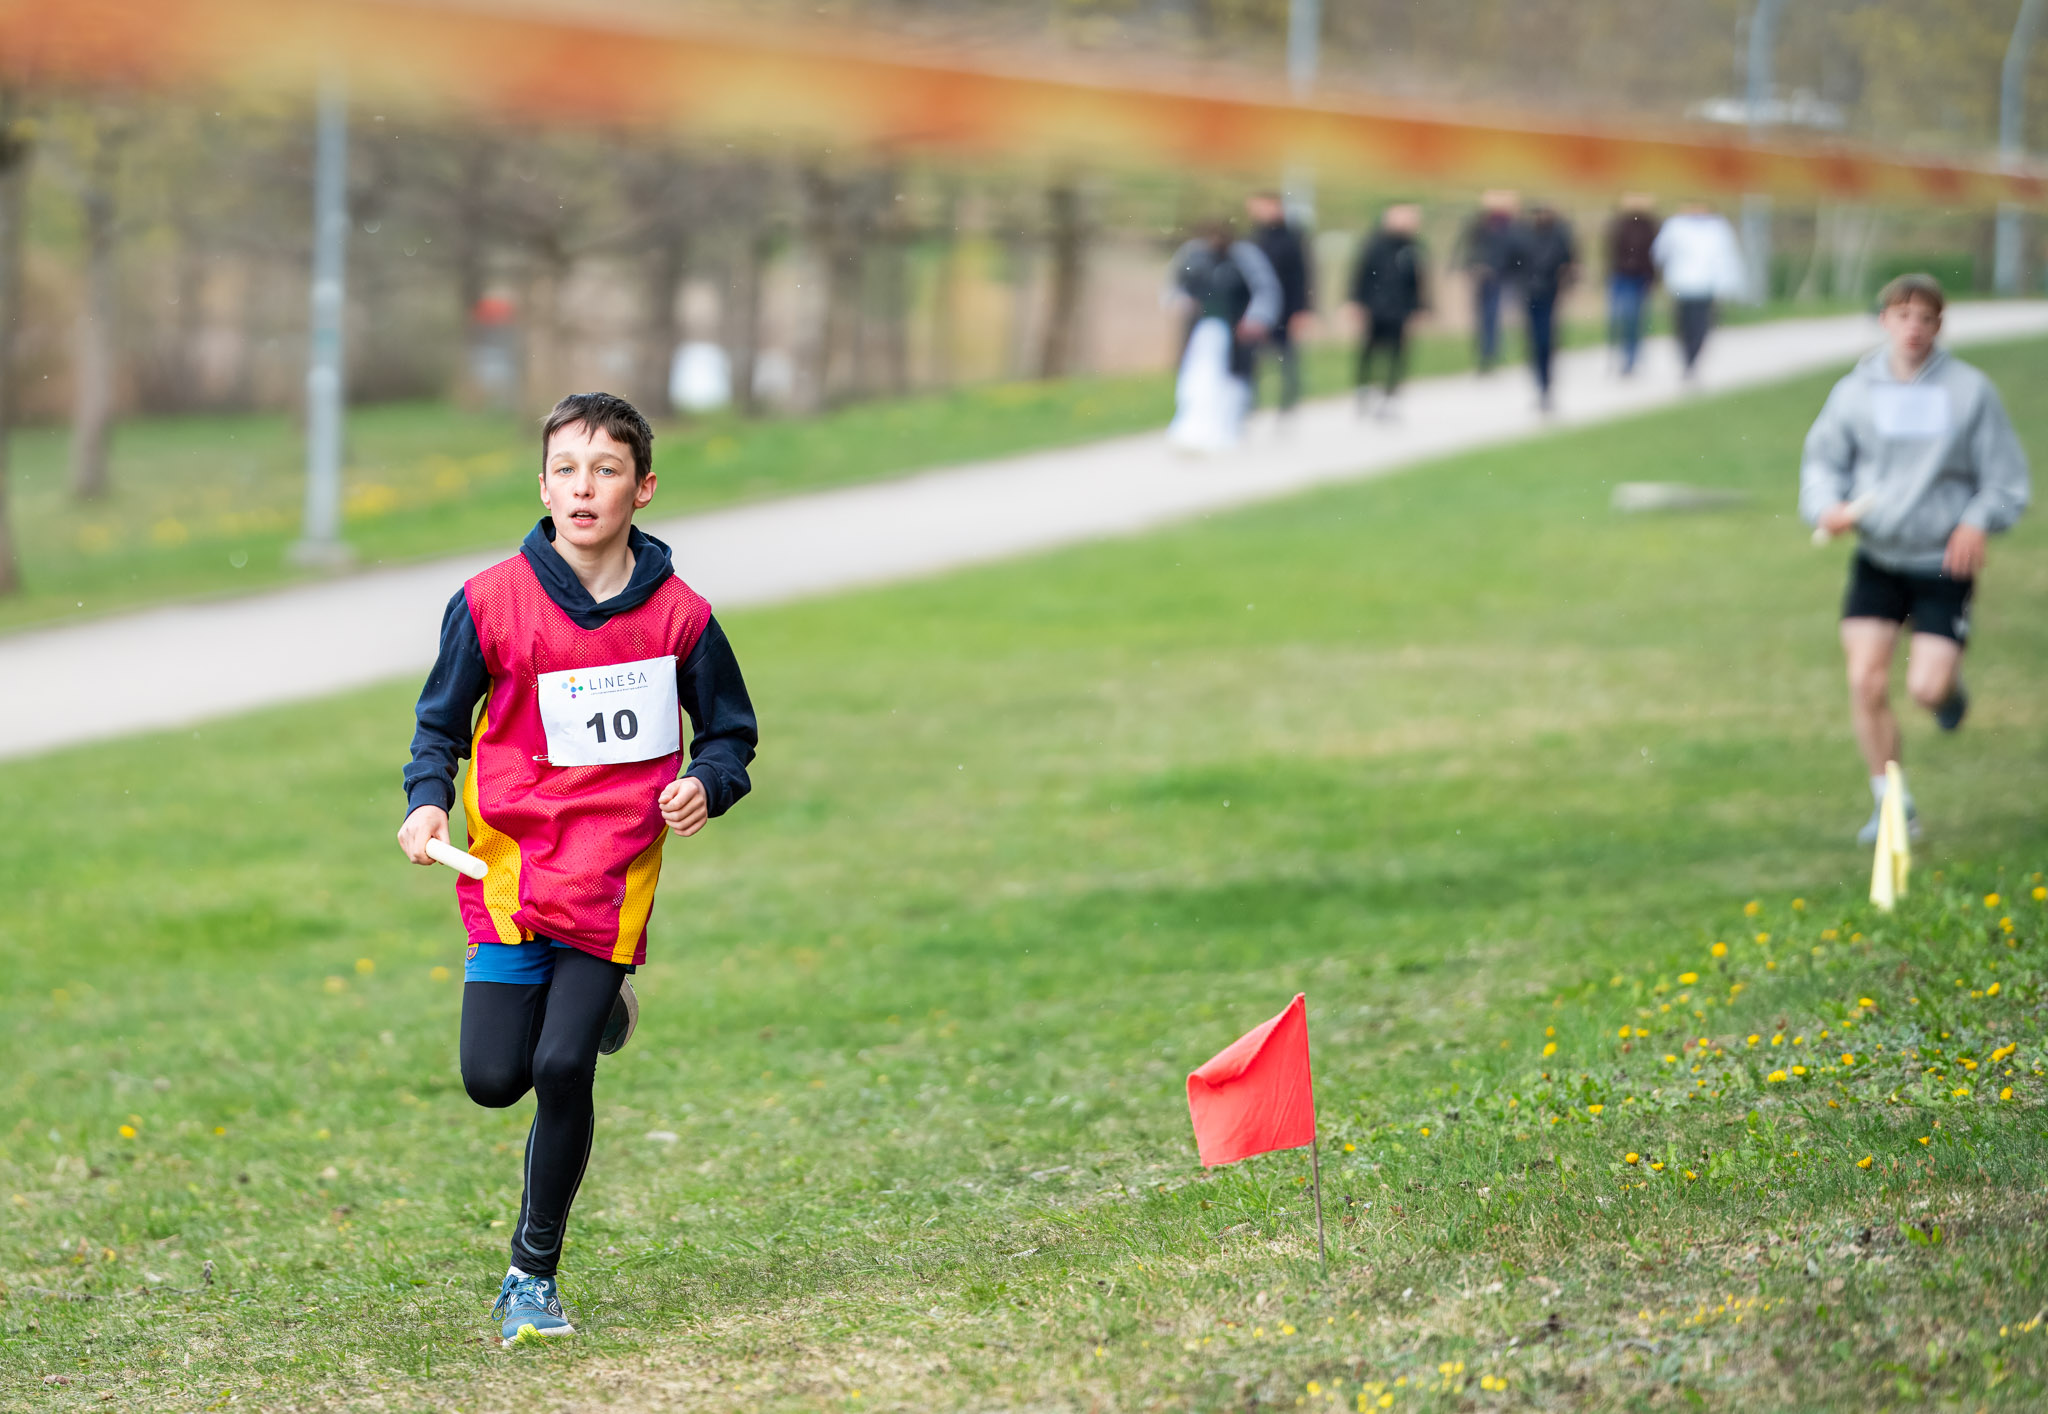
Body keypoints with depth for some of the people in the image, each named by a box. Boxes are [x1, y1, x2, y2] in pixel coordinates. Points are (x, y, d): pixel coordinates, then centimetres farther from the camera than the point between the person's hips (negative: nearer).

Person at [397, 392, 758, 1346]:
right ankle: (591, 1008, 32)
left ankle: (532, 1275, 6)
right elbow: (441, 722, 8)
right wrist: (428, 801, -11)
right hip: (510, 866, 1)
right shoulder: (491, 602, -3)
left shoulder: (678, 615, -1)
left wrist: (707, 786, -10)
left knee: (562, 1070, -12)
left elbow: (730, 733, 11)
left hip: (614, 876, -1)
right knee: (493, 1077, -5)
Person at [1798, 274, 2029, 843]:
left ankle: (1950, 686, 28)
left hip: (1945, 563, -2)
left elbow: (2006, 477, 3)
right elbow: (1822, 459, 10)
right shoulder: (1856, 391, 2)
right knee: (1866, 680, -10)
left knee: (1927, 688, -12)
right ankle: (1891, 805, 4)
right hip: (1876, 560, 2)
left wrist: (1978, 521, -14)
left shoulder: (1970, 390, -2)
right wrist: (1828, 506, -11)